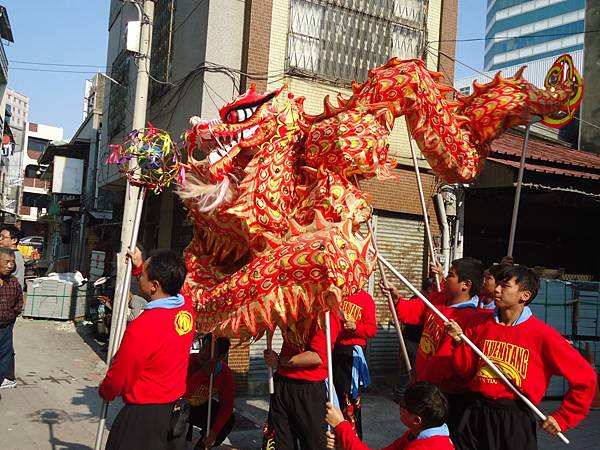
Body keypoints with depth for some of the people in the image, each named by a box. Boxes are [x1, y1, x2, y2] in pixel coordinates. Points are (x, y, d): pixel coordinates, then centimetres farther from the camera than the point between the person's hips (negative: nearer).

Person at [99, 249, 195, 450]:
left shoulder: (141, 328, -28)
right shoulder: (187, 309, -8)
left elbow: (119, 378, -14)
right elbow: (164, 293, 18)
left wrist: (104, 391, 7)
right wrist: (140, 267, 21)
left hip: (145, 416, -7)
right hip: (176, 411, 7)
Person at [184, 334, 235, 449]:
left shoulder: (226, 373, -19)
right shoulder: (190, 361, -32)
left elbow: (226, 405, -15)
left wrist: (215, 431, -27)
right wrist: (203, 373, -48)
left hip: (201, 406, 4)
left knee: (229, 420, -14)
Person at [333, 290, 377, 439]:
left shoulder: (365, 299, -5)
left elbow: (372, 330, -6)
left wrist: (355, 326, -22)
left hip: (351, 353, -4)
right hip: (331, 349, 4)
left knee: (350, 397, 1)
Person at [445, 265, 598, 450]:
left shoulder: (542, 334, -10)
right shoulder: (481, 325, 2)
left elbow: (585, 377, -6)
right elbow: (468, 371, 6)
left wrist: (562, 418, -4)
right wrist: (459, 342, -10)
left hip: (516, 420, -3)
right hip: (476, 414, 3)